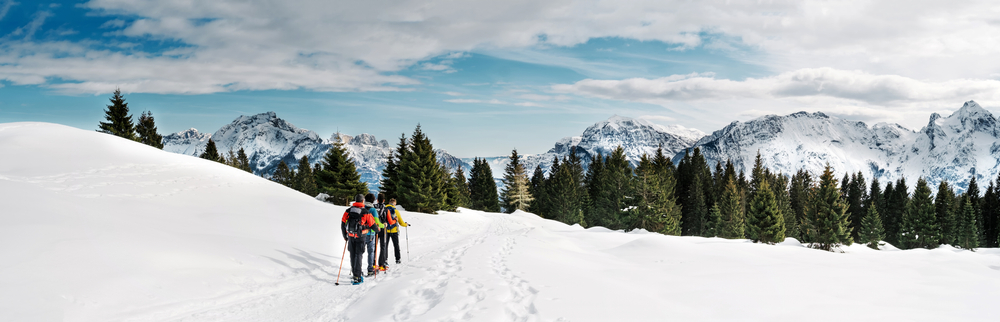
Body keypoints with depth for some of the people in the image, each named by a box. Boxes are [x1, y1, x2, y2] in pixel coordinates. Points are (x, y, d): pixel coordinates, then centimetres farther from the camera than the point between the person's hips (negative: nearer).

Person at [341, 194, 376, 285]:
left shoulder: (348, 211, 3)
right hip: (360, 237, -3)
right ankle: (356, 277, -4)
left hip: (350, 236, 4)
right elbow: (372, 225, -4)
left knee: (352, 255, 15)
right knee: (358, 255, 0)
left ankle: (353, 274, 23)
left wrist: (345, 236, 20)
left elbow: (343, 224, 7)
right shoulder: (365, 212, -9)